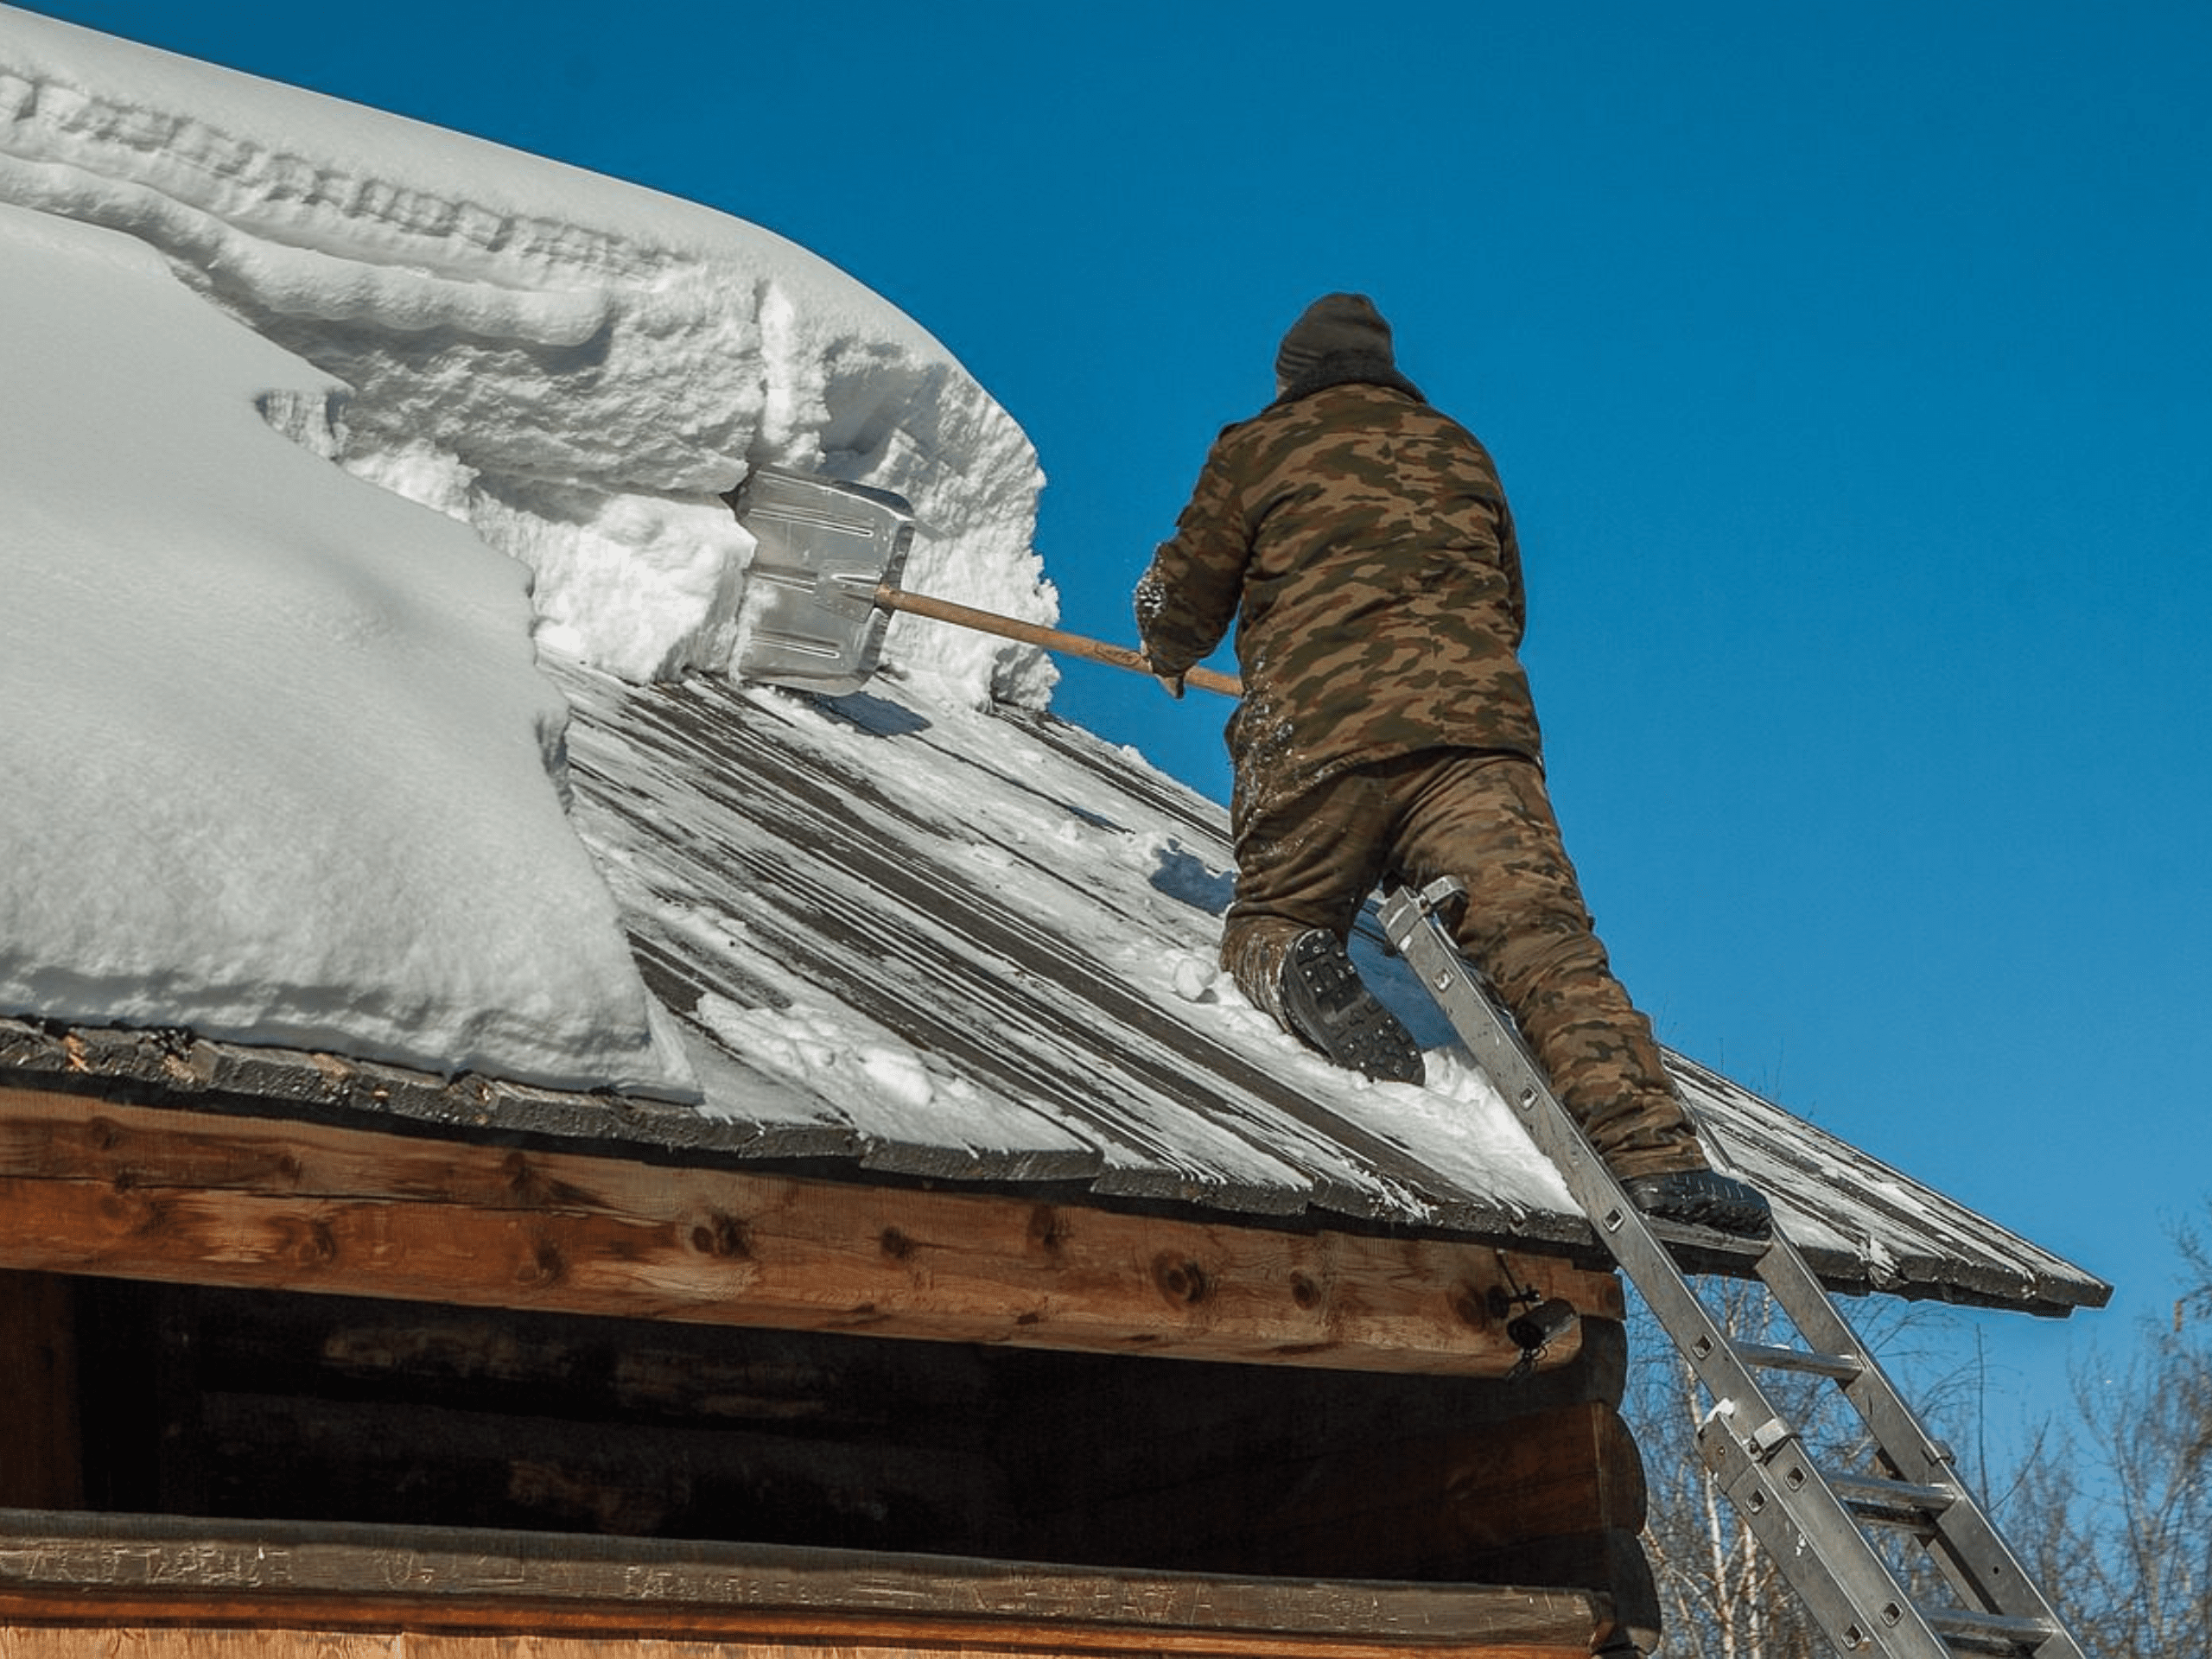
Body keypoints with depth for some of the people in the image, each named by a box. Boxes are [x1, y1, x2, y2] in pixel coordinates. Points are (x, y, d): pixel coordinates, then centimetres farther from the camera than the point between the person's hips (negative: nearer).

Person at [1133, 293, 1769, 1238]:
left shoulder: (1257, 451, 16)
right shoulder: (1459, 451, 26)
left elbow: (1182, 604, 20)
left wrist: (1168, 652, 43)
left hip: (1315, 737, -1)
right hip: (1474, 728, 1)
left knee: (1270, 920, 20)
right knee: (1540, 935, -13)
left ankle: (1296, 970, -18)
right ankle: (1652, 1152, -36)